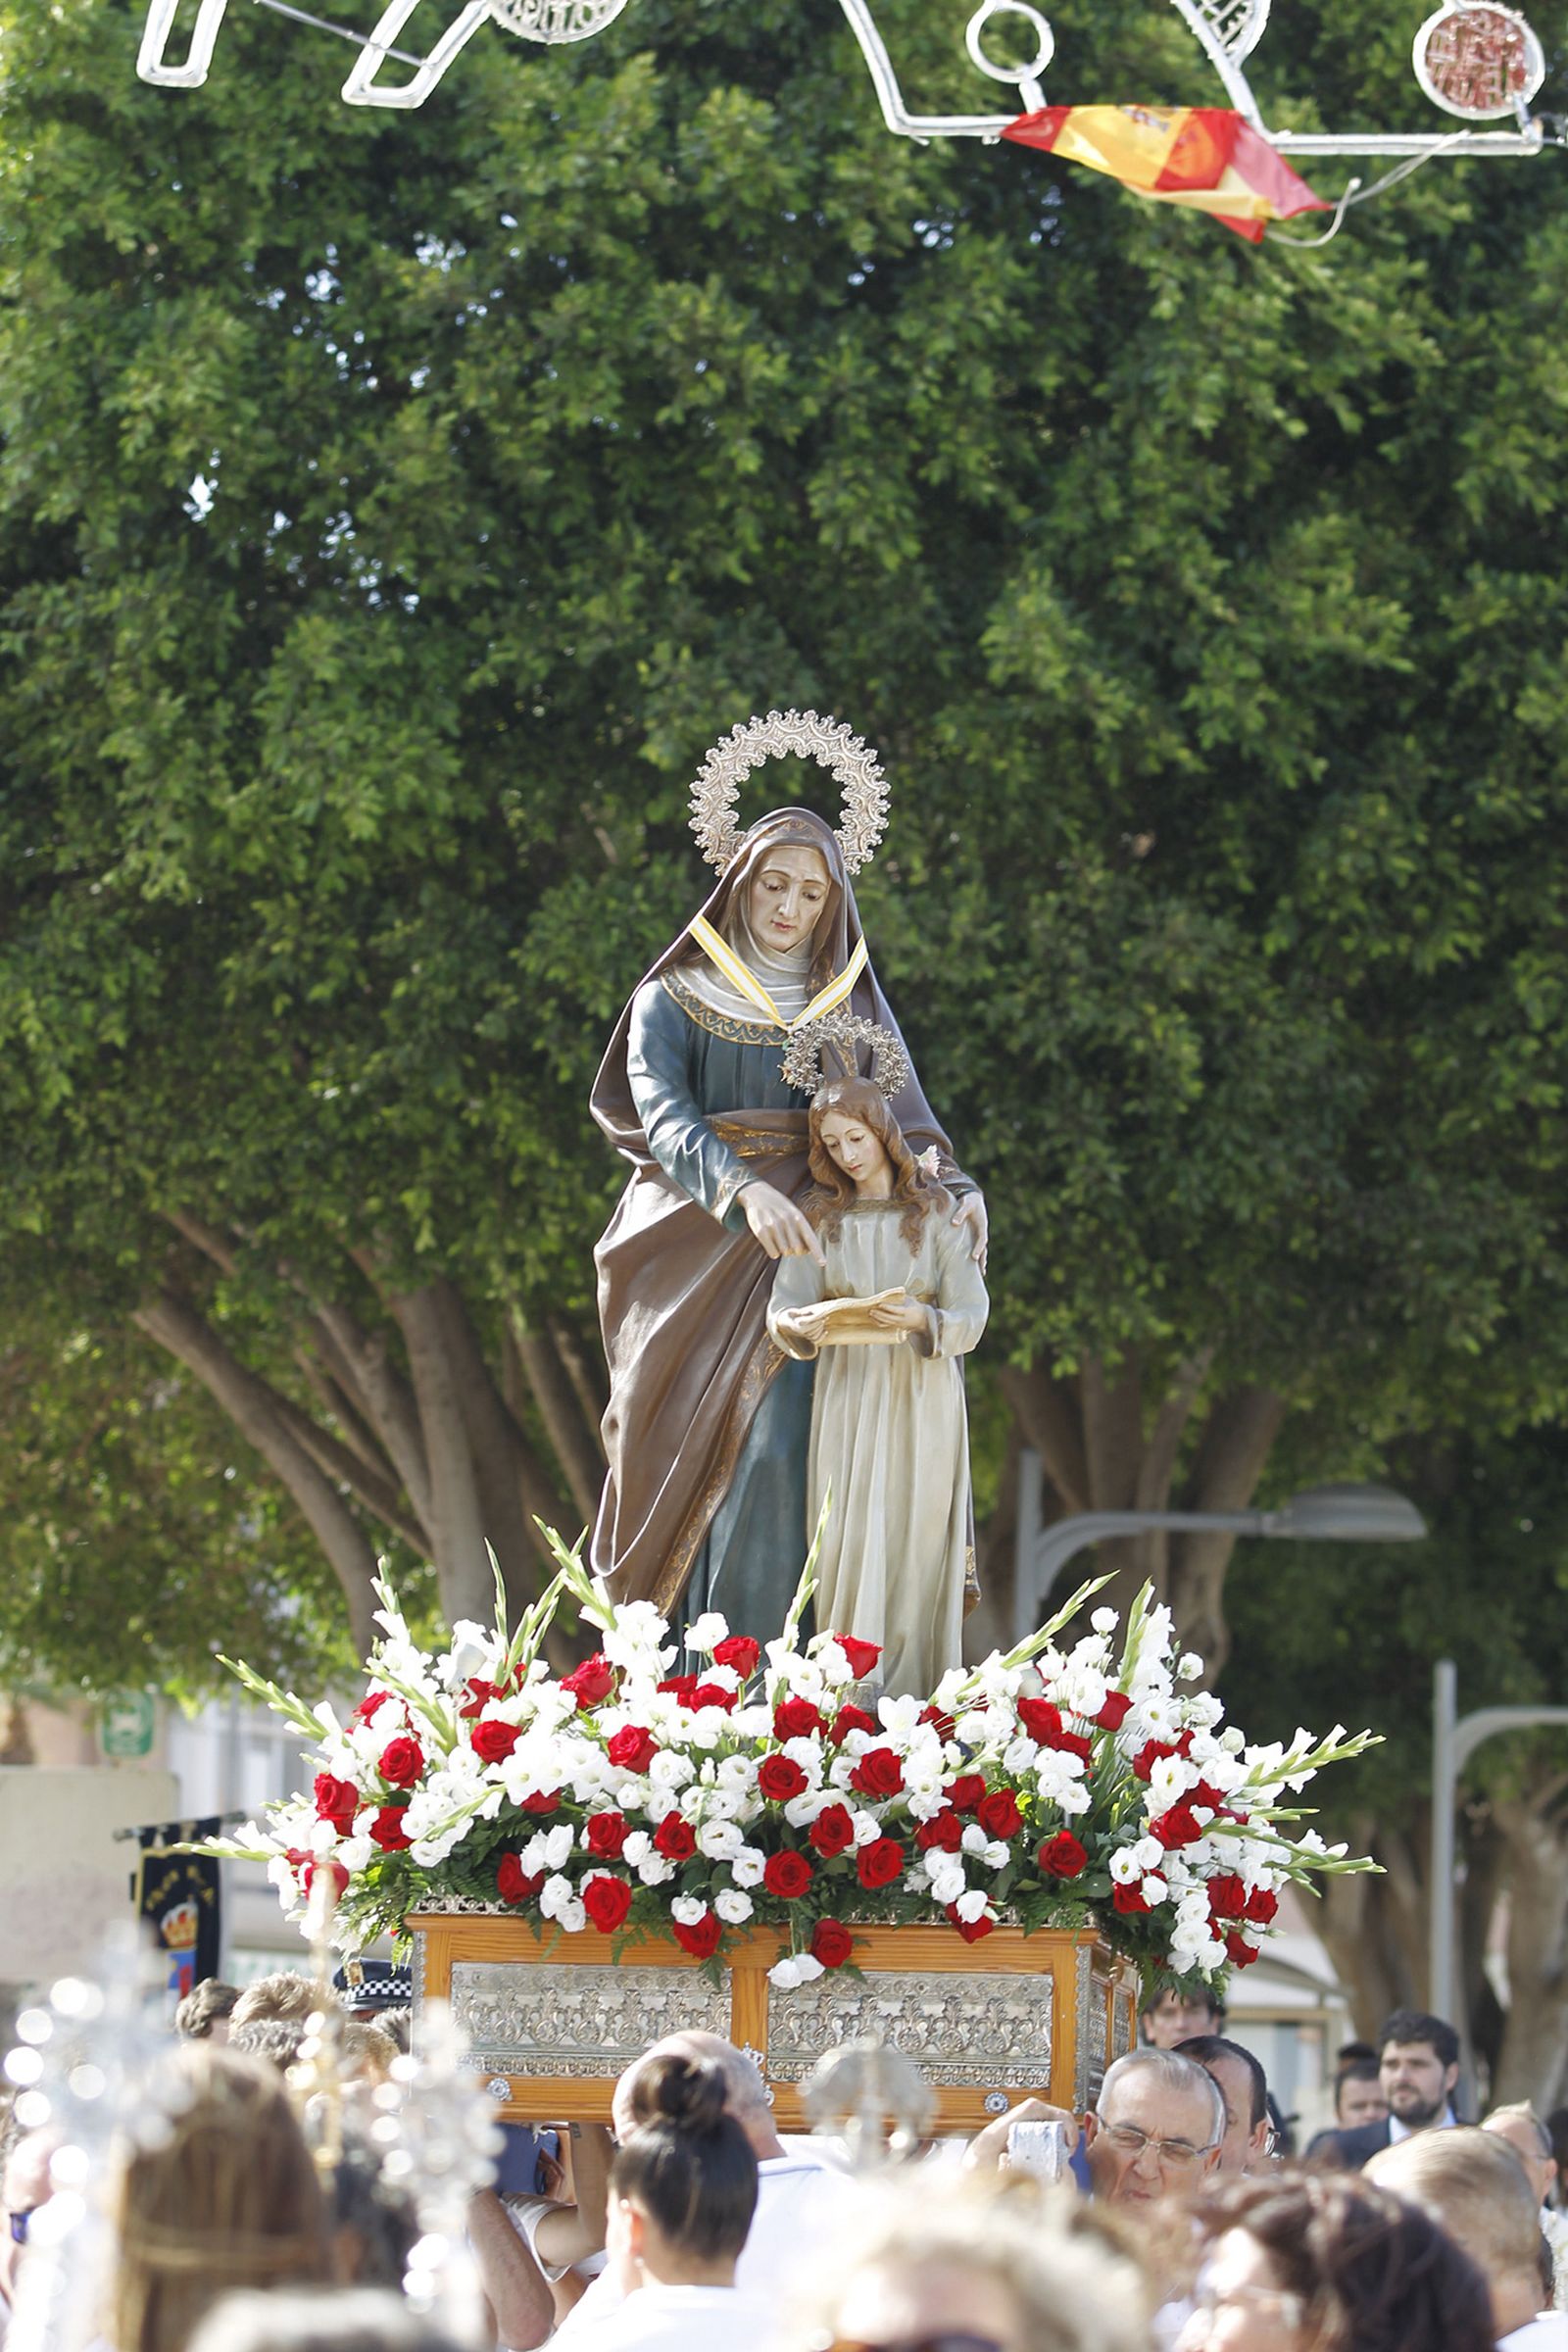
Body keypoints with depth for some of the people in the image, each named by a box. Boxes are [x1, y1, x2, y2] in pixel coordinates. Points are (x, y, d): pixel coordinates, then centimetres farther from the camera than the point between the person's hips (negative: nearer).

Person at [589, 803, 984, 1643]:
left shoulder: (852, 1006, 13)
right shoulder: (672, 1001, 7)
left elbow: (903, 1119, 3)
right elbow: (663, 1116, -10)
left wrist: (957, 1189, -21)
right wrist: (744, 1190, -30)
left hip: (797, 1255, 0)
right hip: (692, 1250, 0)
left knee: (774, 1447, -15)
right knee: (680, 1453, -7)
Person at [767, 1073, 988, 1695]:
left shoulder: (935, 1212, 2)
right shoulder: (820, 1218, 8)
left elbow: (971, 1317, -3)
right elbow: (785, 1305, -1)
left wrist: (922, 1320, -24)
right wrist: (797, 1327, -24)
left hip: (923, 1400, -1)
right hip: (848, 1393, 1)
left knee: (916, 1545, -5)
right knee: (848, 1546, -7)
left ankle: (912, 1692, -3)